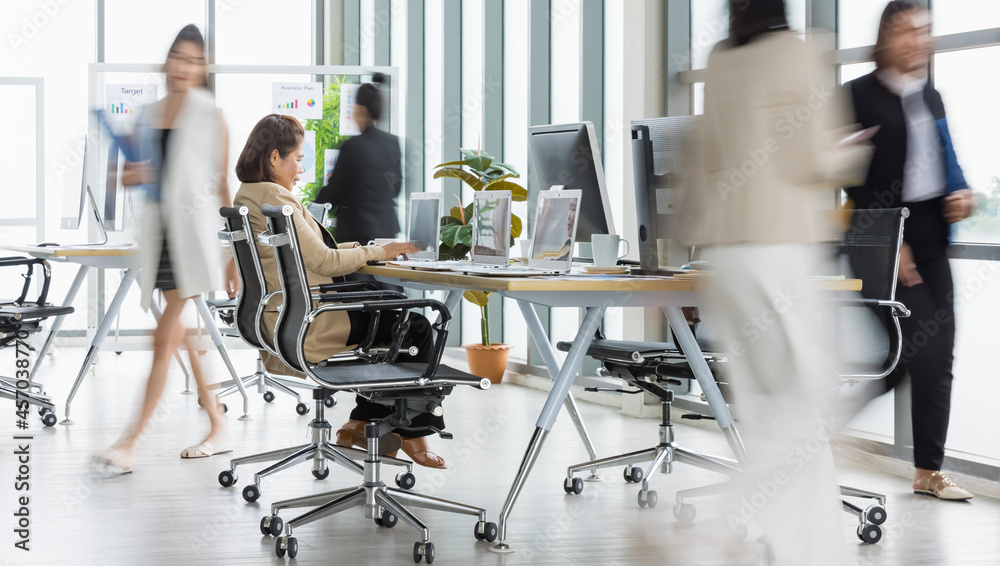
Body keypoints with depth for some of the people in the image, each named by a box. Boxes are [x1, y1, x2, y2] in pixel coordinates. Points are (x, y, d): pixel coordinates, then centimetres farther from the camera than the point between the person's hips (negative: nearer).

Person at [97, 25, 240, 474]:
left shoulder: (210, 116, -1)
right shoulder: (149, 116, 13)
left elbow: (223, 186, -1)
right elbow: (134, 174, 23)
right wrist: (131, 177, -3)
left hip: (193, 230, -6)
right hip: (158, 230, 6)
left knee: (166, 338, -8)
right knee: (182, 336, 9)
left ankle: (130, 443, -7)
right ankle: (218, 428, 20)